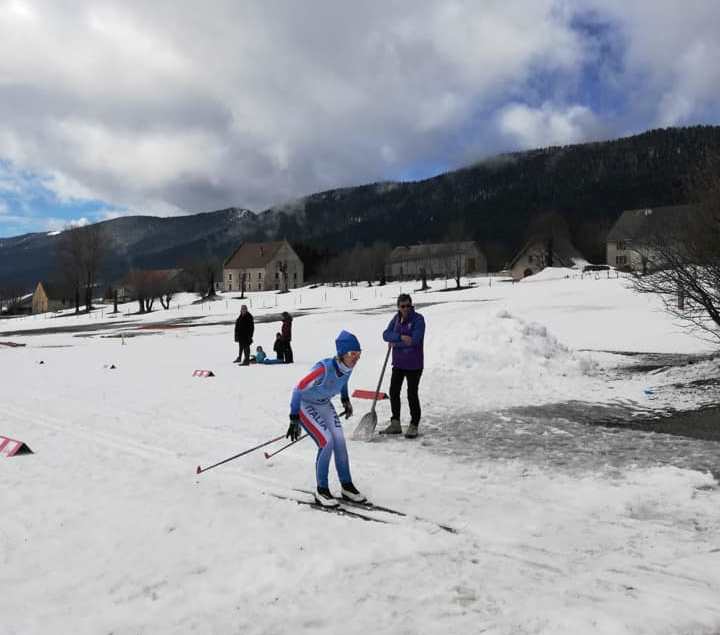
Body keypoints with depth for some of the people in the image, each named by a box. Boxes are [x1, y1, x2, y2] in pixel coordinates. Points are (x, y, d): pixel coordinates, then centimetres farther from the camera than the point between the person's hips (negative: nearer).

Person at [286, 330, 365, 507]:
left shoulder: (348, 367, -14)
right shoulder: (324, 368, -36)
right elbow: (298, 389, -29)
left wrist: (346, 400, 21)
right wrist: (294, 419, -27)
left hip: (325, 405, 7)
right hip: (306, 405, -6)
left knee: (340, 440, -2)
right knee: (327, 442, -16)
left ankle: (347, 487, 13)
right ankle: (321, 491, -1)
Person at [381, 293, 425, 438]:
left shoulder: (418, 319, -14)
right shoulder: (397, 318, 5)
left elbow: (414, 340, -25)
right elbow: (386, 335, -4)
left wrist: (396, 343, -14)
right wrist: (401, 337, -22)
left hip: (413, 364, -7)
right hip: (398, 362, 7)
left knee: (412, 394, -1)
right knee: (393, 392, 12)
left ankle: (414, 426, 15)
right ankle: (395, 424, 25)